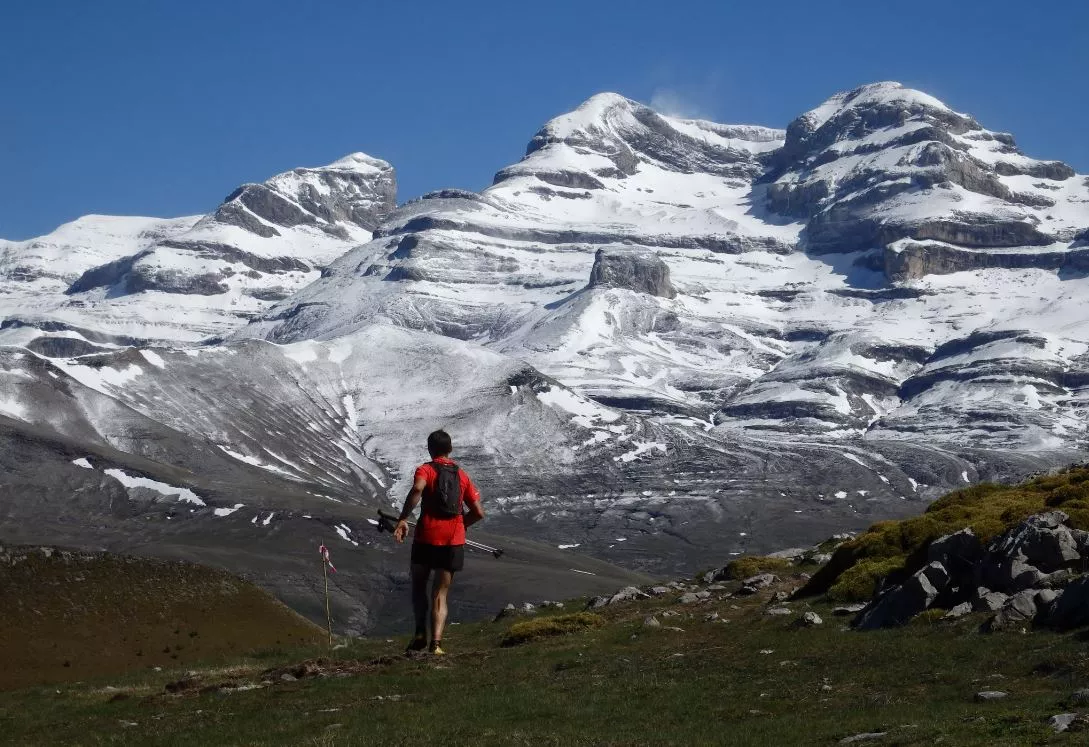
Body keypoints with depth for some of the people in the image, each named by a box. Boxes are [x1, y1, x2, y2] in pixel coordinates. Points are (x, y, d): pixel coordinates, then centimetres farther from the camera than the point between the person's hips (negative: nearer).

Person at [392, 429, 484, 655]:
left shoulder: (425, 470, 1)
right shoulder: (462, 475, 14)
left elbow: (417, 489, -24)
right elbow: (478, 513, 11)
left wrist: (402, 520, -24)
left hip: (427, 537, -2)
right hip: (454, 540, 3)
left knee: (419, 586, 18)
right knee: (440, 594, 6)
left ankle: (420, 634, 4)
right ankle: (436, 642, -9)